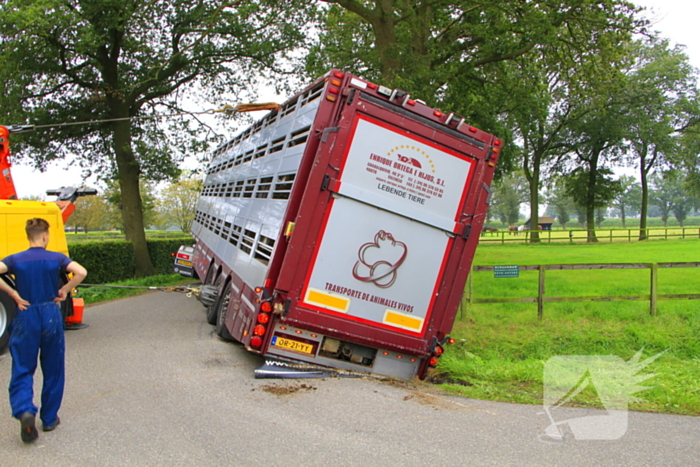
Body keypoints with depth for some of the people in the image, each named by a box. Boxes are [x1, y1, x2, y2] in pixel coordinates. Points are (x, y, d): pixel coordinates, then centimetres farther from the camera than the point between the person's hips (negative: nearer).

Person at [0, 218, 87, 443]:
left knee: (22, 370, 6)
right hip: (51, 316, 0)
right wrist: (64, 290, -4)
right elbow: (81, 272, -19)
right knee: (53, 371, 12)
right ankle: (49, 418, 20)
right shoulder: (56, 258, -3)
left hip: (26, 317, 0)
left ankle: (25, 411, -18)